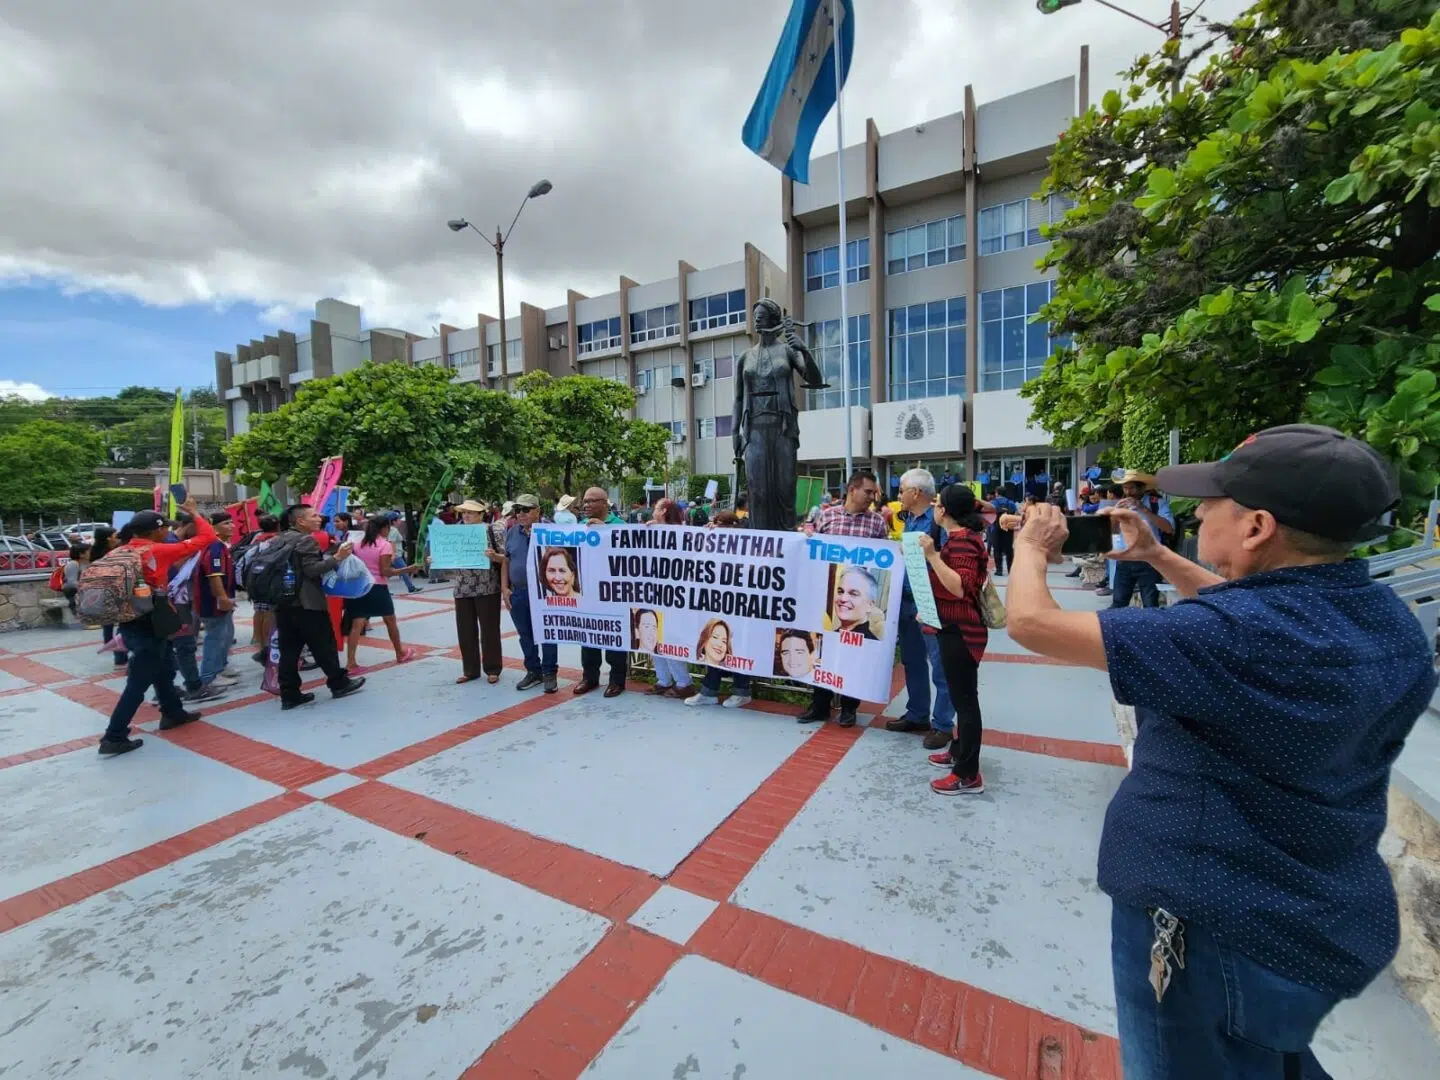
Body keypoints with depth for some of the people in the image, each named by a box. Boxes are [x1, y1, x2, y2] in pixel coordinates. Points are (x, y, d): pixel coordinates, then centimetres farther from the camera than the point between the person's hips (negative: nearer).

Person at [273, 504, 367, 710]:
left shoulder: (279, 540, 15)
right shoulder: (307, 541, -13)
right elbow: (312, 570, -21)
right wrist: (337, 557, -23)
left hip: (283, 603, 9)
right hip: (307, 604, -8)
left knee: (288, 650, 8)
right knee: (324, 645, 3)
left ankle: (289, 694, 11)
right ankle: (339, 683, 14)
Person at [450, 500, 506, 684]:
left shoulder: (493, 530, -4)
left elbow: (505, 558, -7)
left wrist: (494, 556, -27)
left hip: (487, 589, -5)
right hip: (462, 590, 5)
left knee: (489, 630, 3)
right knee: (465, 631, 9)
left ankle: (492, 669, 16)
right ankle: (470, 670, 22)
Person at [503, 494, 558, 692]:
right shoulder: (511, 533, 9)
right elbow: (506, 562, 12)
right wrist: (505, 588, 6)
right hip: (518, 593, 5)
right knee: (525, 635, 13)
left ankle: (550, 673, 14)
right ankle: (533, 671, 26)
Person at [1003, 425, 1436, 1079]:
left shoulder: (1238, 639, -34)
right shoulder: (1384, 619, -5)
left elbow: (1032, 623, -31)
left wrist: (1031, 549, -12)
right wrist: (1156, 556, 11)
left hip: (1216, 933, -7)